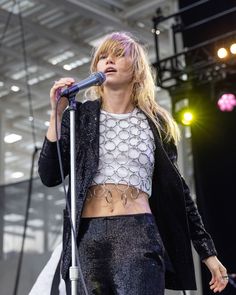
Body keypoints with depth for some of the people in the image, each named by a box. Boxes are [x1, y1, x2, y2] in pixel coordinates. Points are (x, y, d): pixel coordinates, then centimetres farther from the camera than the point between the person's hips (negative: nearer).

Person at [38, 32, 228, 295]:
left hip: (139, 236, 0)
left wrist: (208, 252, 14)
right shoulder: (81, 115, 11)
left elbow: (176, 189, 15)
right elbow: (50, 177, 2)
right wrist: (57, 115, -7)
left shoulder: (155, 123, 13)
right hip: (87, 238, 1)